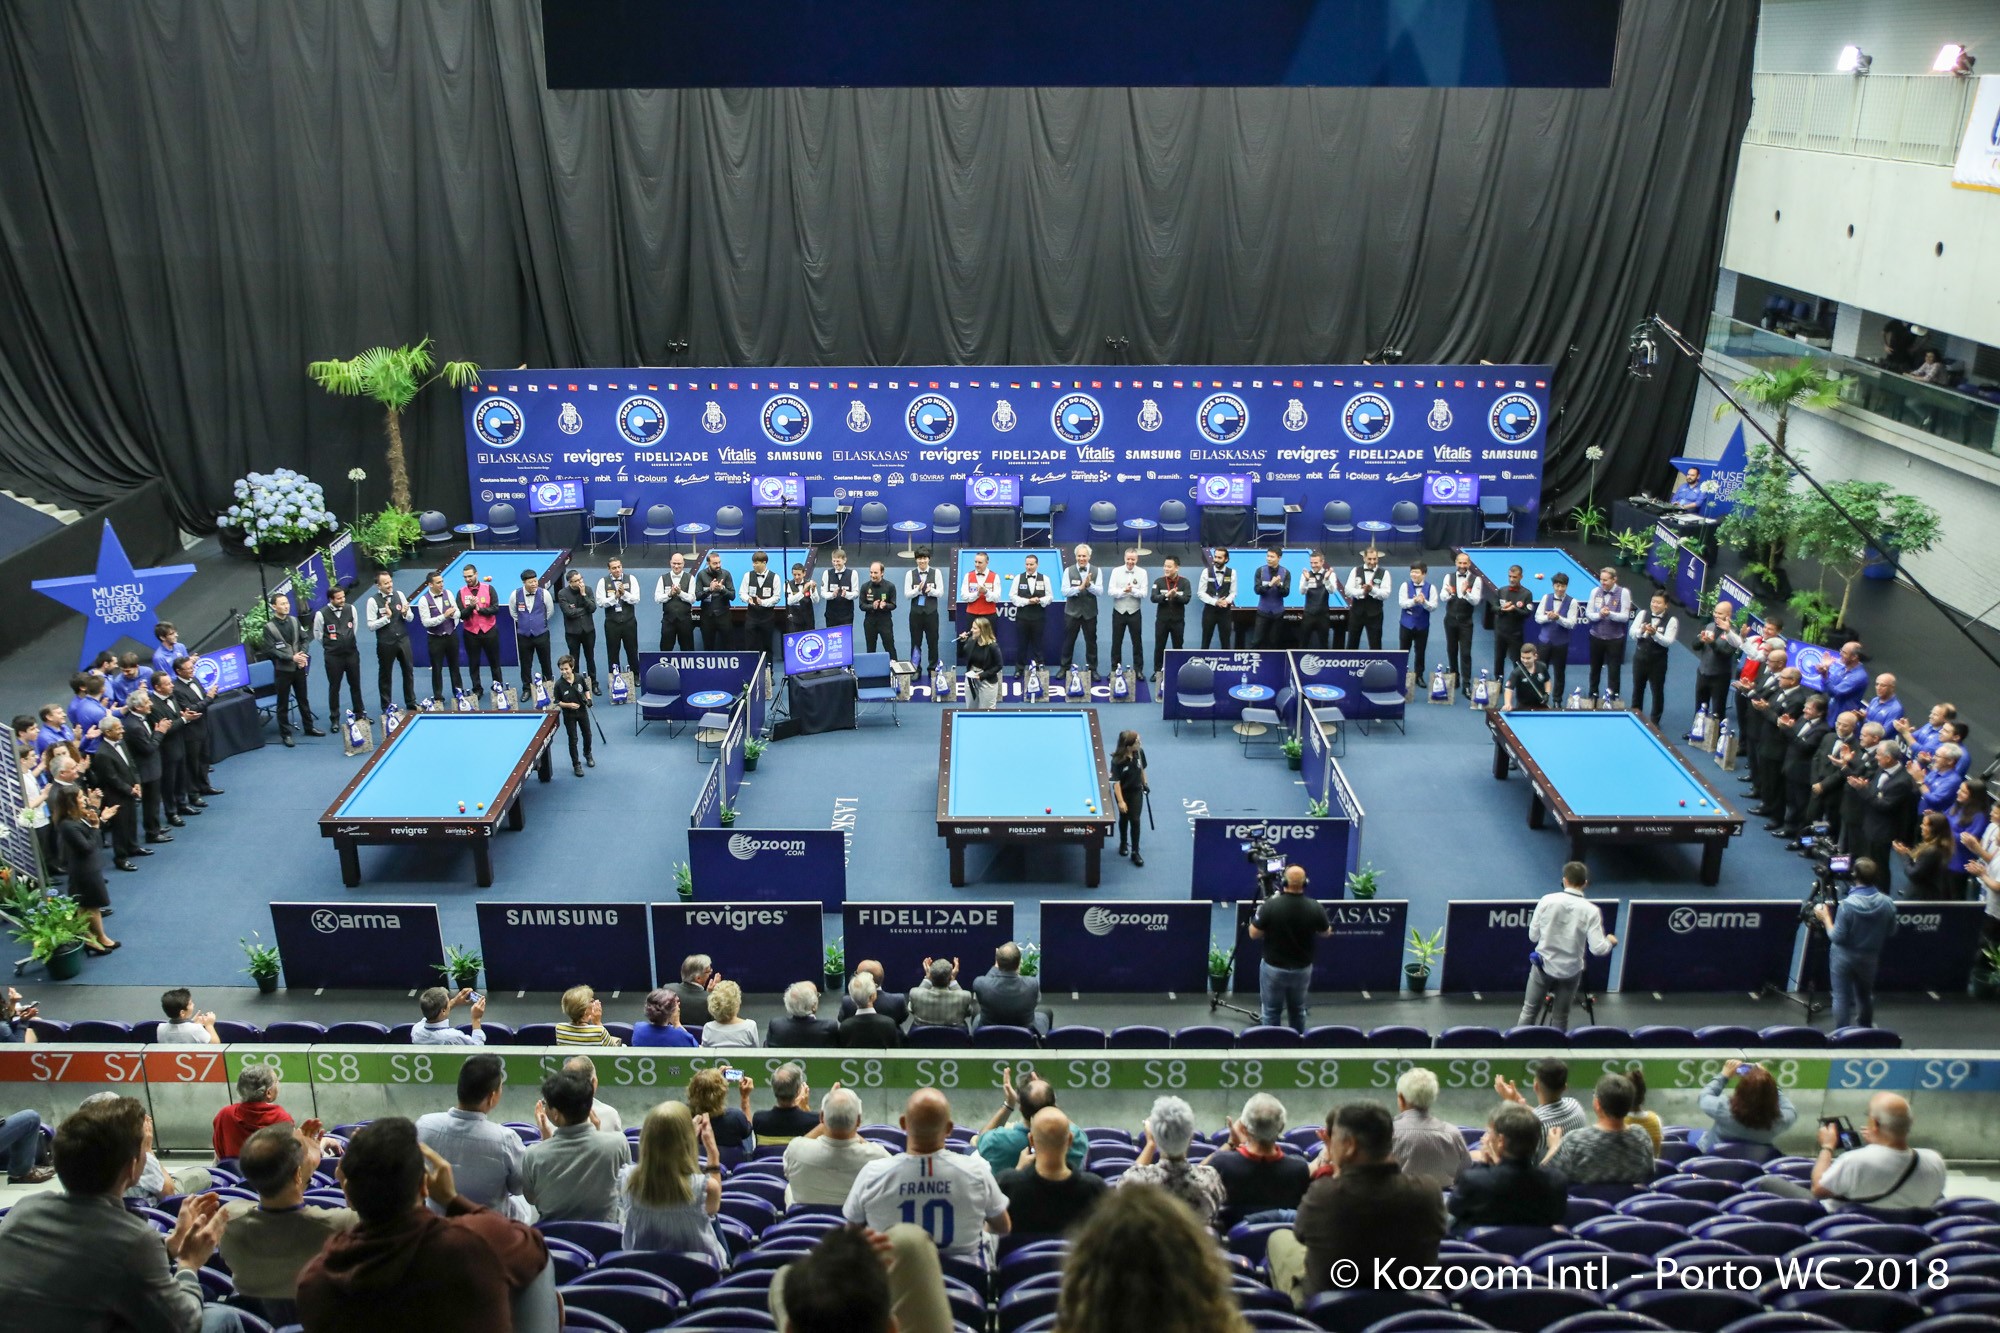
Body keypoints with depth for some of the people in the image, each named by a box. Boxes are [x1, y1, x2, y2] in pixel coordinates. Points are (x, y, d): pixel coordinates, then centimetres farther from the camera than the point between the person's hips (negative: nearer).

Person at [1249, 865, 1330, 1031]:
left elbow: (1254, 934, -12)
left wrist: (1260, 911, 1)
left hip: (1274, 968, -3)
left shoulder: (1270, 905, -23)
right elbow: (1326, 932, 3)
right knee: (1298, 1011, 22)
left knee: (1271, 1013, 12)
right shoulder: (1315, 907, -15)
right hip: (1302, 969, 3)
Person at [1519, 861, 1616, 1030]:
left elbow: (1533, 936, -5)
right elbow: (1598, 949, -13)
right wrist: (1610, 941, 8)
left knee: (1529, 1010, 14)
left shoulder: (1547, 900, -11)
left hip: (1543, 965, 0)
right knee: (1560, 1018, 13)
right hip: (1570, 971, 0)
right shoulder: (1591, 910, -13)